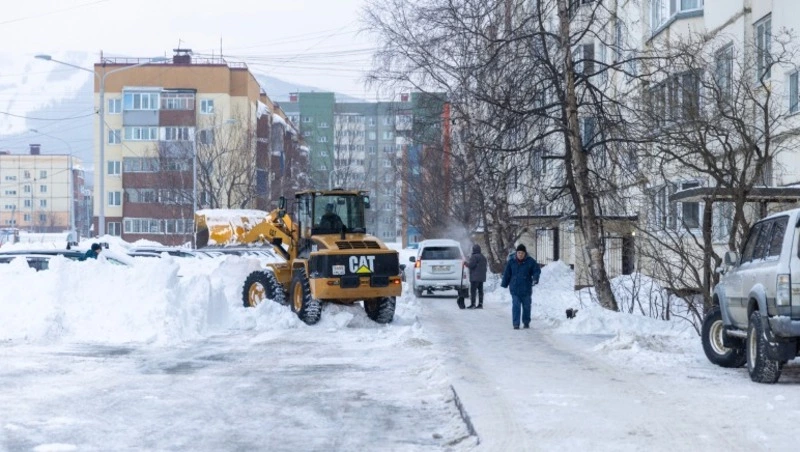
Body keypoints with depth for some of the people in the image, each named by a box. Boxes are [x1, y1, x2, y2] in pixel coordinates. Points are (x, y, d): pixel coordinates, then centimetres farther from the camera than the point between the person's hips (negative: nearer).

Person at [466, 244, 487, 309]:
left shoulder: (474, 257, -12)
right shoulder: (483, 257, 16)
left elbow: (471, 265, -19)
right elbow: (485, 266, 17)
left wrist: (466, 263, -1)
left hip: (475, 277, -9)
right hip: (482, 277, 9)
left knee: (473, 290, -7)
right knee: (480, 290, 9)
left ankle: (473, 304, -11)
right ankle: (480, 304, 8)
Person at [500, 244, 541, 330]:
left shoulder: (530, 261, -2)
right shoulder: (511, 262, 2)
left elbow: (537, 270, -1)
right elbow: (507, 274, 8)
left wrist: (535, 279, -19)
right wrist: (504, 284, 11)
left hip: (526, 289, 0)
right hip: (515, 289, 0)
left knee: (526, 306, 11)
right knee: (516, 306, -7)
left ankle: (526, 322, 27)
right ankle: (516, 324, -6)